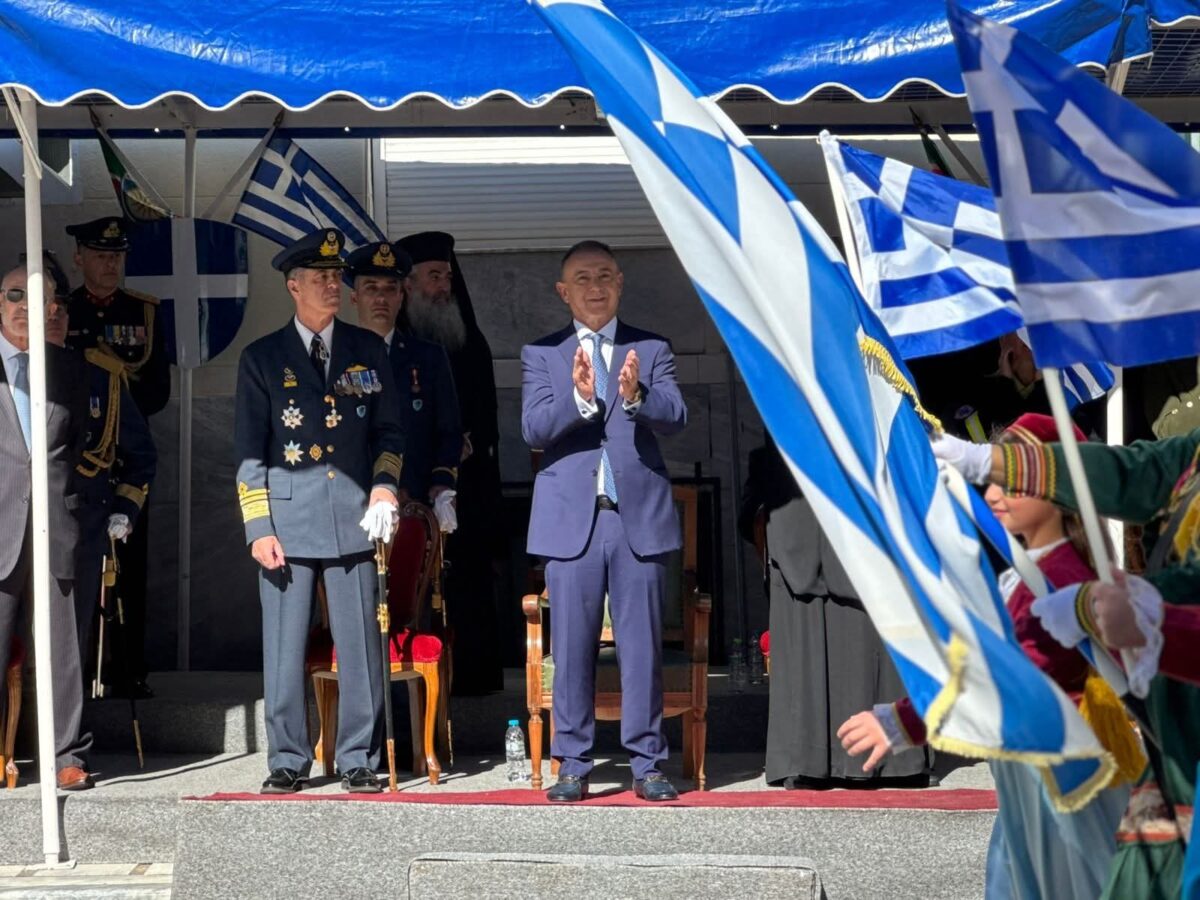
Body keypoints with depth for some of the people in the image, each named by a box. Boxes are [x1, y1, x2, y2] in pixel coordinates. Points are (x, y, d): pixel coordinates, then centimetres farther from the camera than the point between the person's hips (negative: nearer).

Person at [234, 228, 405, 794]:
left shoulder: (368, 350, 11)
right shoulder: (262, 358, 6)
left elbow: (388, 430, 15)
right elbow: (249, 453, 4)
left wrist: (384, 486, -3)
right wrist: (258, 528, -4)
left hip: (353, 517, 1)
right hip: (287, 520, -1)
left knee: (359, 646, 1)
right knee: (284, 649, 1)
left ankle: (358, 760, 11)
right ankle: (288, 761, 11)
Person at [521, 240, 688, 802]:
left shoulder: (651, 350, 9)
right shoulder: (541, 354, 9)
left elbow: (675, 417, -6)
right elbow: (533, 430, -5)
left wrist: (636, 396, -28)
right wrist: (580, 397, -24)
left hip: (640, 517, 0)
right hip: (571, 520, 0)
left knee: (643, 645, 2)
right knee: (572, 648, 3)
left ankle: (646, 763, 11)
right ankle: (572, 765, 12)